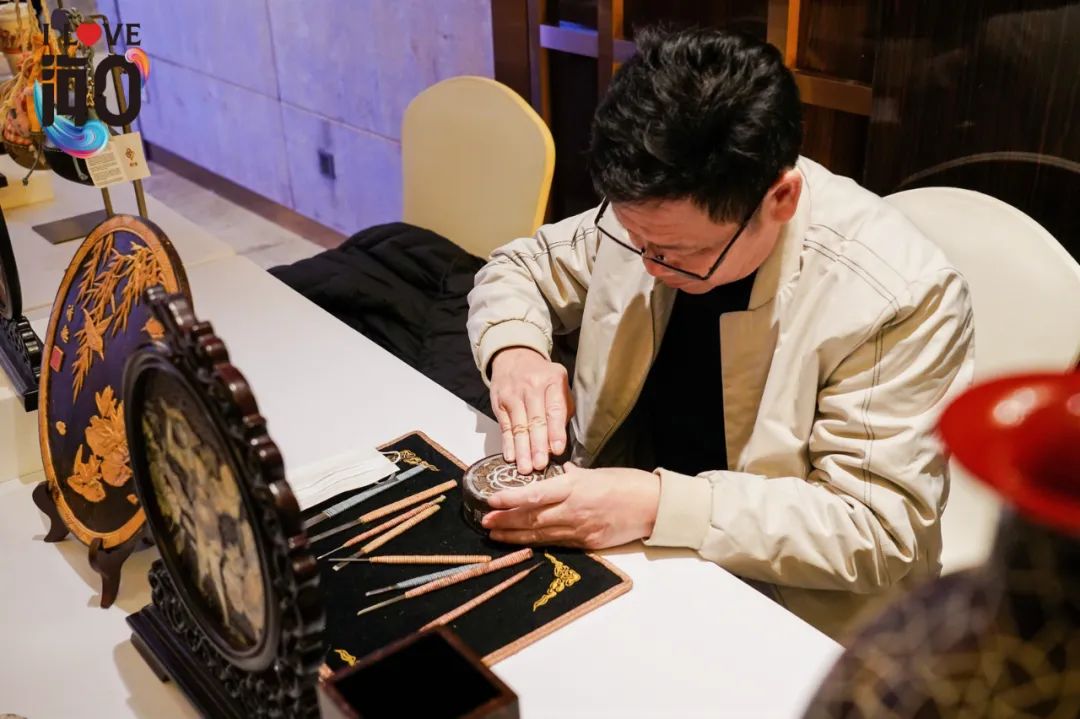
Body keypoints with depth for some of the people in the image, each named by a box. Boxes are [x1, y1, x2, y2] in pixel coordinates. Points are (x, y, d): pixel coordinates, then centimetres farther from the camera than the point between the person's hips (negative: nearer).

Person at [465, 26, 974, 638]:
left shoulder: (901, 299, -24)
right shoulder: (649, 210, -8)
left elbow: (879, 531, -22)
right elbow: (522, 268, 7)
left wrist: (660, 505, -32)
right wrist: (514, 352, -16)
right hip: (607, 544, 4)